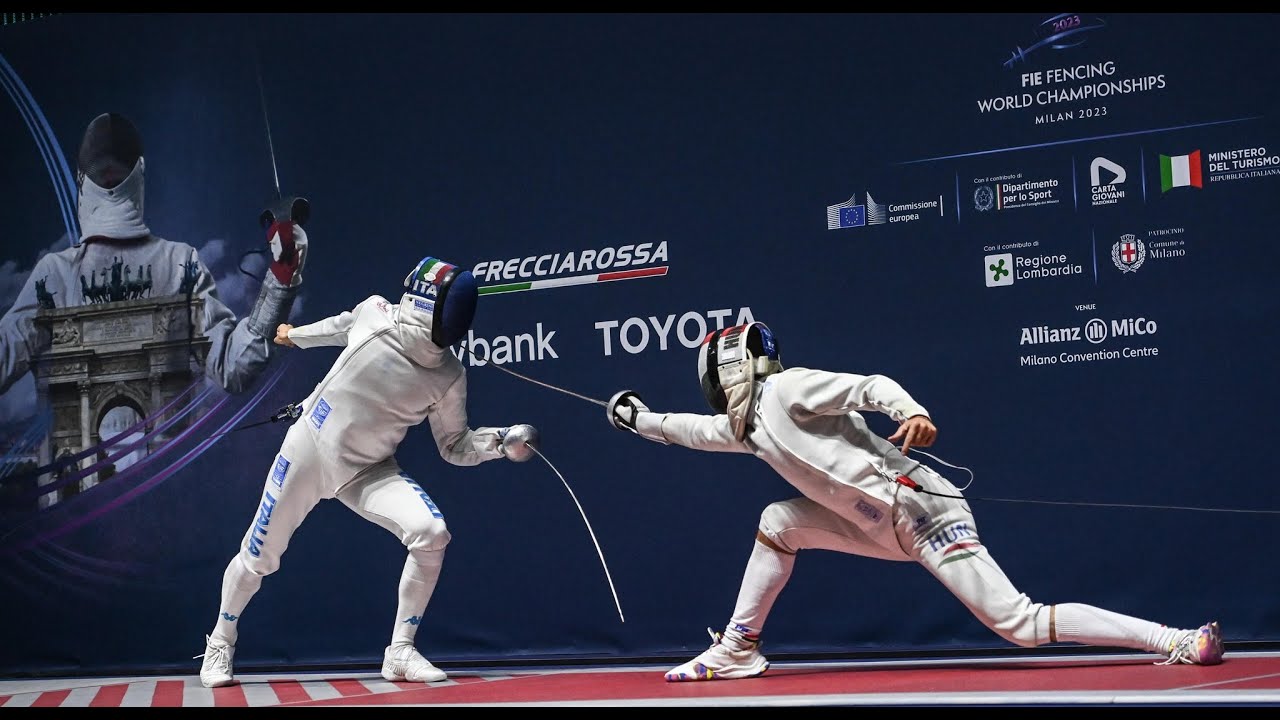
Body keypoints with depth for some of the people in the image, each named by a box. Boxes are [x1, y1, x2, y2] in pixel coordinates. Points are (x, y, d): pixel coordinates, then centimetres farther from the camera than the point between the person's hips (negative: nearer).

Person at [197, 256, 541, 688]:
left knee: (431, 534, -24)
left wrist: (501, 441, -22)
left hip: (368, 471, 1)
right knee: (259, 558, 8)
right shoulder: (374, 313, -17)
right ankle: (220, 645, 36)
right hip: (309, 450, -1)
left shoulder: (448, 376, -14)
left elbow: (454, 447, -3)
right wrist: (296, 335, 27)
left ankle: (400, 652, -9)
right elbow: (340, 327, 9)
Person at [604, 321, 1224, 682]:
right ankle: (737, 650, 17)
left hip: (922, 510, -9)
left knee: (1020, 625, -15)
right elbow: (691, 429, 37)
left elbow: (869, 385, -20)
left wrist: (911, 412, -38)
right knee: (778, 523, 10)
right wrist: (640, 419, 43)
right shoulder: (748, 423, 18)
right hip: (886, 527, 9)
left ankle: (1179, 640, -17)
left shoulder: (785, 388, -7)